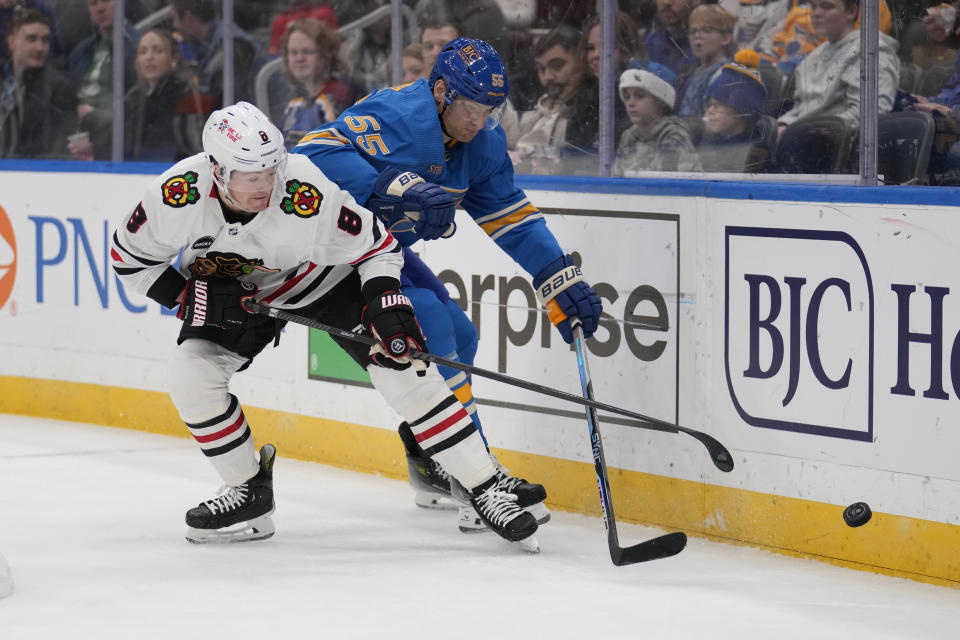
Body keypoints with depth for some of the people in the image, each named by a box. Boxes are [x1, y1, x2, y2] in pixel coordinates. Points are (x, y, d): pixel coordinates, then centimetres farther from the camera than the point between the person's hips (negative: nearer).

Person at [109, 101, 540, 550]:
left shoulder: (309, 196, -37)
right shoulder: (178, 195, -31)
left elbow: (377, 247, -21)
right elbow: (129, 257, -13)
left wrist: (387, 304, -33)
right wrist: (190, 294, -23)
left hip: (322, 276, -3)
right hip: (233, 289, 3)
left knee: (402, 371, -15)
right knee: (189, 375, -15)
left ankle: (485, 489, -9)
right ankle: (249, 493, 5)